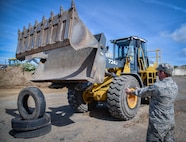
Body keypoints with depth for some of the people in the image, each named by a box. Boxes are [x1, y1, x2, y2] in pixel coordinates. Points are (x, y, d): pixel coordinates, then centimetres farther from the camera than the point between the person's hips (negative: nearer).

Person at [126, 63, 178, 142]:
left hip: (159, 123, -7)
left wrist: (130, 92, 8)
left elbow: (142, 92, -11)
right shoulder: (174, 86, -1)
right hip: (170, 121, 8)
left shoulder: (157, 86, -26)